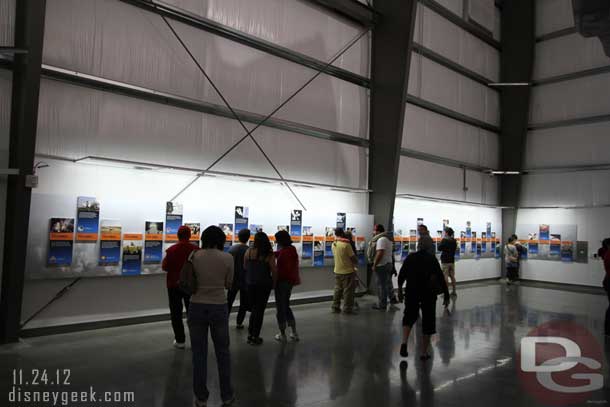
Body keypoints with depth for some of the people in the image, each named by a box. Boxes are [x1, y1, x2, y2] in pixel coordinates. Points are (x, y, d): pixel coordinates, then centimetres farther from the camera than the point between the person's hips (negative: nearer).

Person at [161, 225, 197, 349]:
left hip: (174, 285, -1)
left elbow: (165, 267, -6)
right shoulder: (196, 249, -11)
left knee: (176, 313, 9)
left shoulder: (171, 250, -13)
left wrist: (164, 259, 12)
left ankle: (180, 340, 10)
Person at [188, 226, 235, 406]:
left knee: (199, 353, 12)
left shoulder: (194, 256, -5)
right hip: (219, 308, 0)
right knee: (223, 352, 15)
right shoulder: (227, 258, -7)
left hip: (197, 307, 1)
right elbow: (229, 285, 3)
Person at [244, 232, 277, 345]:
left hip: (250, 283, 3)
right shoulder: (269, 254, -11)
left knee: (254, 307, 19)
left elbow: (245, 267, 3)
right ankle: (255, 336, 12)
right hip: (264, 284, -3)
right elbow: (274, 271, -12)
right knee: (260, 309, 8)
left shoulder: (249, 252, -5)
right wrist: (274, 283, 2)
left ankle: (250, 333, 22)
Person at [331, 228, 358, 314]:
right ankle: (347, 308, 8)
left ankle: (335, 307, 19)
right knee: (348, 290, 3)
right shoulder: (346, 245, -18)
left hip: (337, 271, 7)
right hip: (347, 271, -6)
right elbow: (353, 258, -13)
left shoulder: (333, 244, 2)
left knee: (338, 289, 15)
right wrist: (355, 263, 8)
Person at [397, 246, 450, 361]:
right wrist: (446, 295, 0)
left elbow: (401, 274, 7)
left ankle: (404, 342, -7)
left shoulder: (410, 257, 5)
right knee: (428, 321, 11)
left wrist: (400, 288, 21)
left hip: (412, 292, 1)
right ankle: (424, 352, 14)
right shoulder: (432, 259, 0)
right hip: (429, 294, -1)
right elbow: (440, 277, -5)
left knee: (409, 317, 16)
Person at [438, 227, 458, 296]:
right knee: (452, 276, 11)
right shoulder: (454, 241, 8)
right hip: (452, 260, 7)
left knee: (445, 276, -4)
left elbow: (439, 248, -10)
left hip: (445, 261, -7)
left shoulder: (444, 240, -14)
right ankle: (453, 291, 15)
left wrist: (440, 242, 3)